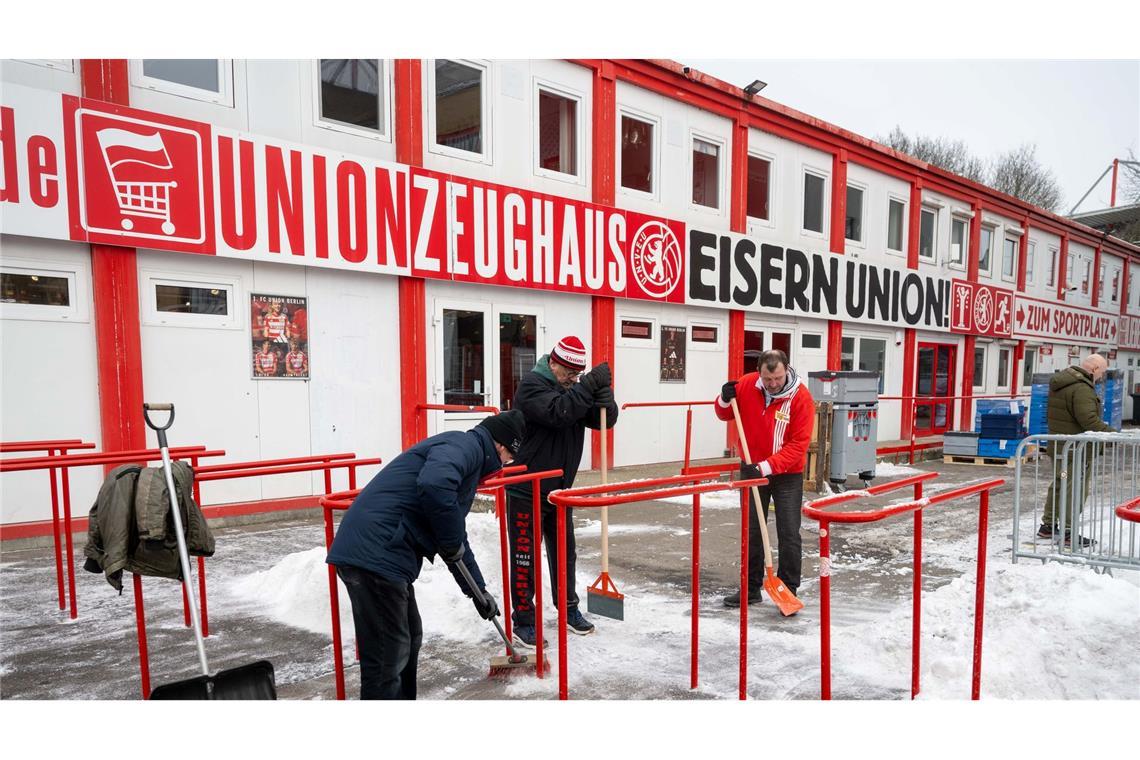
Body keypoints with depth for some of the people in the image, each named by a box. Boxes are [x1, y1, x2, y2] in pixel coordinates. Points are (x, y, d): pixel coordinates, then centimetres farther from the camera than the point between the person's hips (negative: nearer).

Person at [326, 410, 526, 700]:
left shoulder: (468, 458, 24)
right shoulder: (464, 445, -7)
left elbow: (454, 536, 32)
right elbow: (434, 485, -30)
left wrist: (478, 590, 36)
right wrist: (452, 542, -14)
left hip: (382, 554, 11)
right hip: (374, 553, -11)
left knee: (409, 639, 22)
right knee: (388, 655, -1)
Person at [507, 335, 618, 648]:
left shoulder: (574, 388, 8)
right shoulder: (531, 385, -14)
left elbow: (604, 420, 1)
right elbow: (557, 412, -32)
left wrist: (603, 391, -18)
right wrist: (590, 384, -31)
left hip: (560, 490, 7)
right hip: (526, 491, -7)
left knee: (565, 553, 17)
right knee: (526, 557, 3)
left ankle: (569, 608, 34)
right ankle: (523, 621, 16)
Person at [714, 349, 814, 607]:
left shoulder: (801, 397, -18)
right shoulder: (746, 385, -9)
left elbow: (798, 444, -21)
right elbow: (725, 415, 7)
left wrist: (767, 466, -28)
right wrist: (725, 400, -16)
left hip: (787, 475, -3)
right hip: (752, 470, 3)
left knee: (789, 535, 2)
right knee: (751, 532, 11)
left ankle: (789, 591, 17)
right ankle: (752, 588, 23)